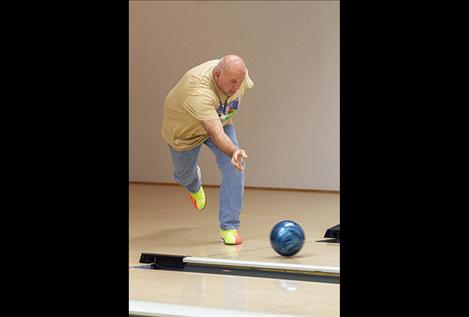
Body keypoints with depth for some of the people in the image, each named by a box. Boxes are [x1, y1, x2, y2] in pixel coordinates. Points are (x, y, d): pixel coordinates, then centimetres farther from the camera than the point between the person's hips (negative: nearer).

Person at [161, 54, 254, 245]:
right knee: (184, 174, 20)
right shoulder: (198, 90, -47)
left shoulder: (239, 74, -26)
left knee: (234, 169, -18)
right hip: (184, 129, -4)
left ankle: (229, 227, -8)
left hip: (220, 121, 4)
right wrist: (234, 152, -72)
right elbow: (215, 133, -55)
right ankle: (194, 186, 61)